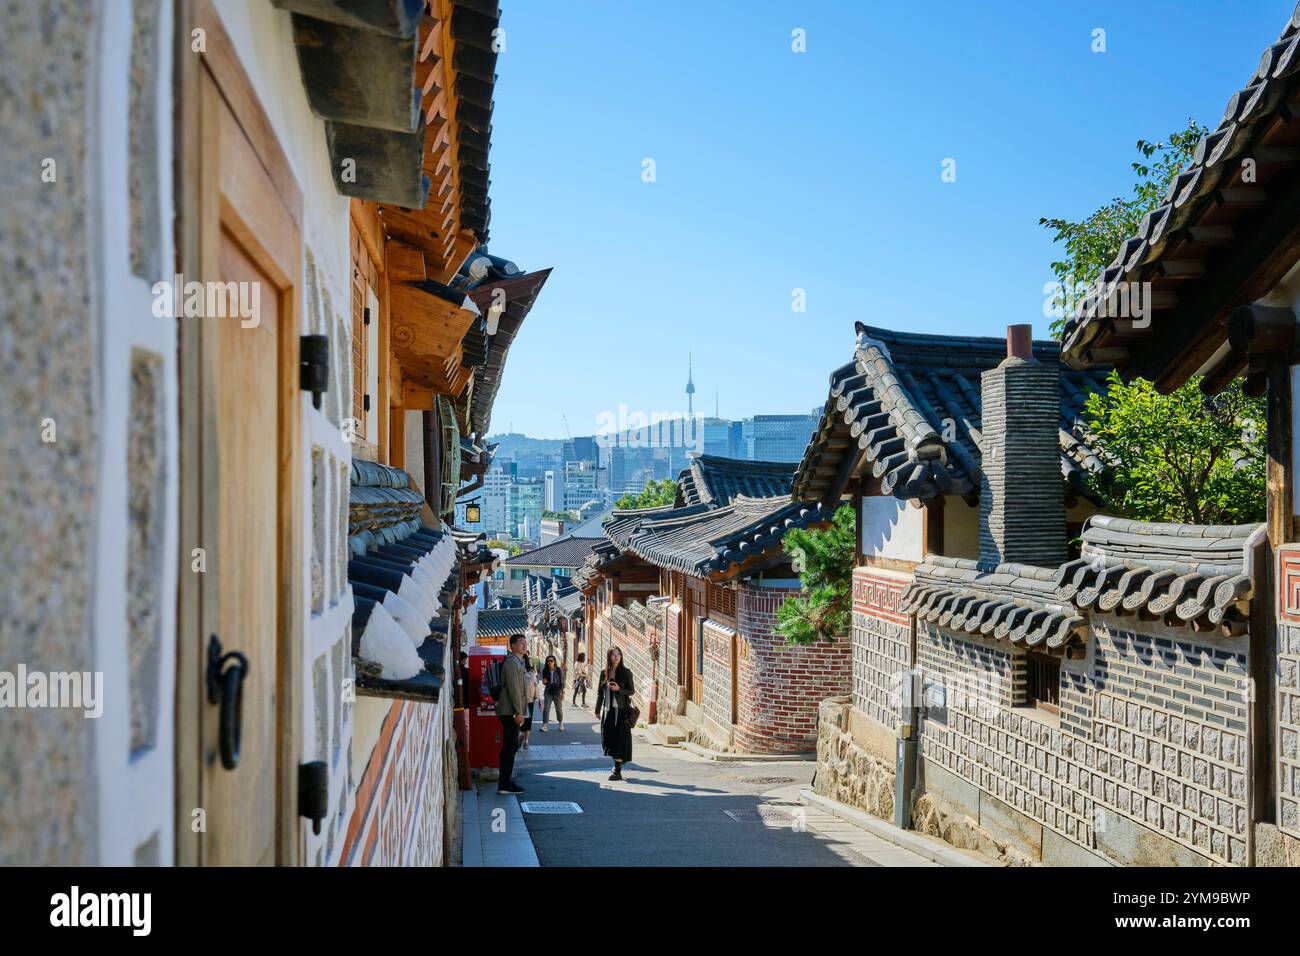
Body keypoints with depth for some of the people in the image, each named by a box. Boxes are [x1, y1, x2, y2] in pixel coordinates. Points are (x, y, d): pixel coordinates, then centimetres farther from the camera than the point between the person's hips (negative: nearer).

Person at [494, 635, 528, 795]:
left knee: (510, 747, 13)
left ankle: (505, 781, 18)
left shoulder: (518, 662, 20)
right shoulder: (512, 662, -13)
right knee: (510, 747, -9)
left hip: (511, 712, 11)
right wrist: (519, 712, -21)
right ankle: (505, 784, -8)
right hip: (510, 711, -11)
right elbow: (513, 688, -20)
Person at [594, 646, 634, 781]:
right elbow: (600, 692, 12)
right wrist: (598, 710, 10)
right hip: (608, 710, 4)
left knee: (620, 738, -5)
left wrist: (619, 689, -19)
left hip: (622, 710, -4)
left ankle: (618, 771, -2)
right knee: (608, 738, 6)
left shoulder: (626, 672, -4)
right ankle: (617, 764, 27)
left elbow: (631, 691, -2)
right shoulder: (604, 673, 7)